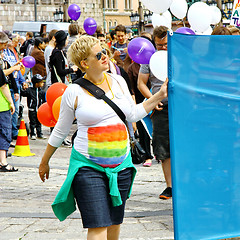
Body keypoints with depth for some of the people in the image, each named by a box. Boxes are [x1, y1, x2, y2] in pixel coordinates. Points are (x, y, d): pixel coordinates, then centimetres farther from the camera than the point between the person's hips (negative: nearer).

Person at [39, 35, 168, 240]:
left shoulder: (118, 81, 7)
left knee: (114, 223, 11)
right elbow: (60, 131, 6)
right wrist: (44, 162, 14)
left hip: (121, 165, 5)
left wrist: (159, 96, 12)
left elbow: (132, 114, 18)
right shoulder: (74, 92, -6)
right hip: (89, 167, -5)